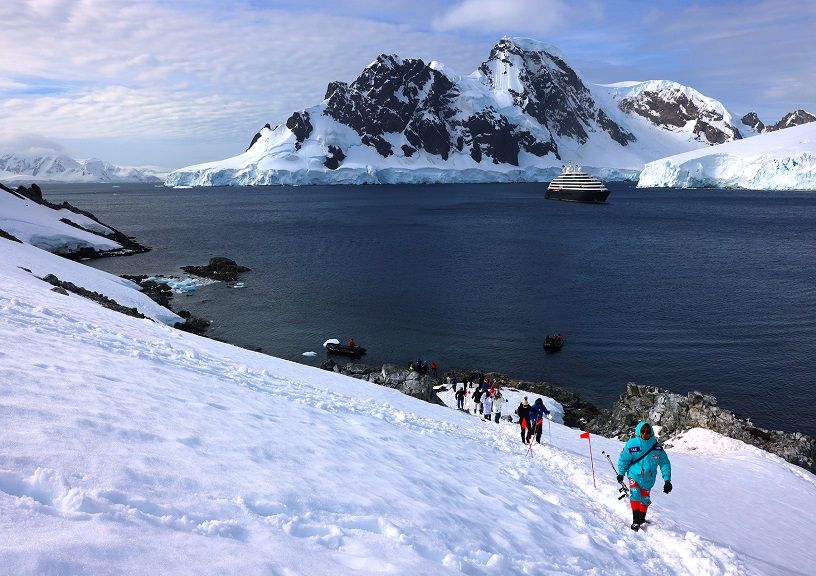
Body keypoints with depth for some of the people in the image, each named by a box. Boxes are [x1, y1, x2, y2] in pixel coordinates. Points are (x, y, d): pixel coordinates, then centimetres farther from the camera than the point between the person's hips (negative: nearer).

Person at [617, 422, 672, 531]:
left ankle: (642, 518, 36)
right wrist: (621, 473, 6)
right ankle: (636, 520, -10)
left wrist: (667, 480, -3)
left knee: (645, 499, 13)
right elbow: (624, 459, 0)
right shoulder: (631, 444, -12)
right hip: (635, 475, -2)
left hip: (648, 479, 2)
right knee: (635, 495, -21)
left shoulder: (657, 447, -7)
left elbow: (664, 463, 1)